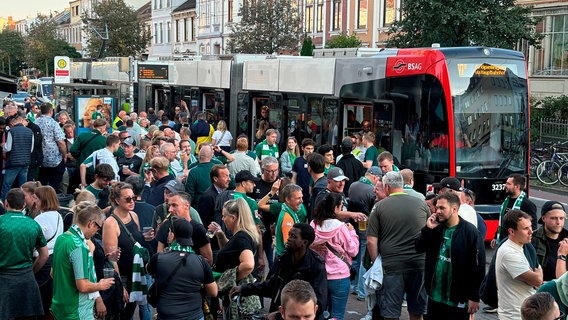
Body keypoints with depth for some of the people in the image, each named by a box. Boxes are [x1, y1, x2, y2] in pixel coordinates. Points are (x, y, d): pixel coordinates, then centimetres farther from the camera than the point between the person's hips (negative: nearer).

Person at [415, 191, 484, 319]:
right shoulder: (437, 228, 6)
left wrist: (474, 298, -14)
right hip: (435, 296, 6)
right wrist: (428, 229, -10)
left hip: (457, 300, -6)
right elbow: (419, 248, 4)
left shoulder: (469, 232, -13)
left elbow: (478, 267, -14)